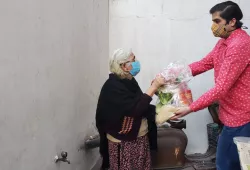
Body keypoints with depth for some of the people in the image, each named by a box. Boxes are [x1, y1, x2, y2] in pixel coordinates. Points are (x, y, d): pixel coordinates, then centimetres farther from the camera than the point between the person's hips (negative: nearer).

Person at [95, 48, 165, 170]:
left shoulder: (129, 81, 5)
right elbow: (135, 109, -29)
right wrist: (154, 86, -24)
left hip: (140, 138, 8)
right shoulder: (113, 86, -20)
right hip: (123, 141, -8)